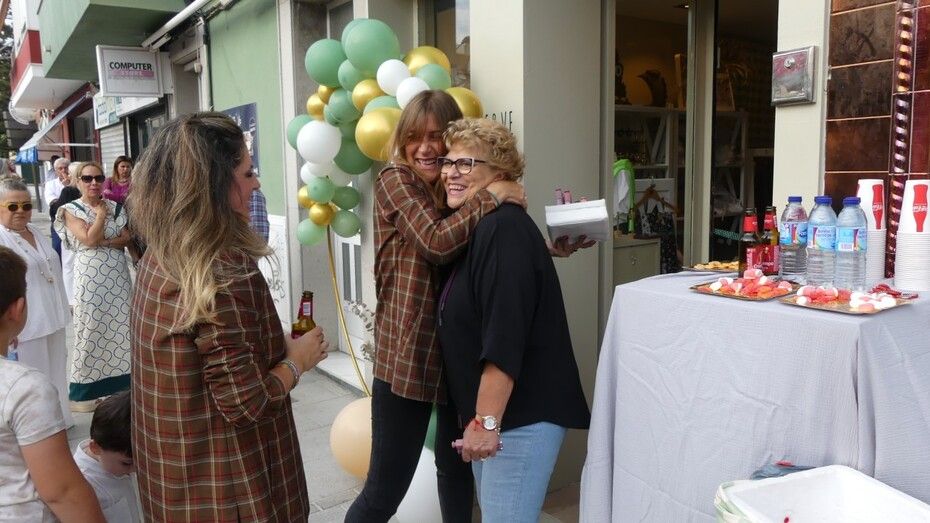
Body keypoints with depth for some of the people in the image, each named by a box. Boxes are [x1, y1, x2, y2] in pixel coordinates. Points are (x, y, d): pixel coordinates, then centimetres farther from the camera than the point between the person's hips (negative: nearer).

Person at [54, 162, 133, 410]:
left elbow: (127, 238, 1)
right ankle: (85, 391, 12)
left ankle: (119, 382, 21)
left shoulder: (115, 207, 10)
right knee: (91, 328, 1)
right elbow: (89, 239, -16)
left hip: (117, 276, 4)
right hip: (90, 278, -4)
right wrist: (101, 213, -7)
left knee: (120, 326, 8)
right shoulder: (71, 210, -2)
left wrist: (103, 242, -13)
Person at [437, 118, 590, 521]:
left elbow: (505, 338, -26)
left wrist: (486, 420, -26)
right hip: (488, 412, 10)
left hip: (519, 414, -10)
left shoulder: (503, 229, -19)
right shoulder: (480, 228, 13)